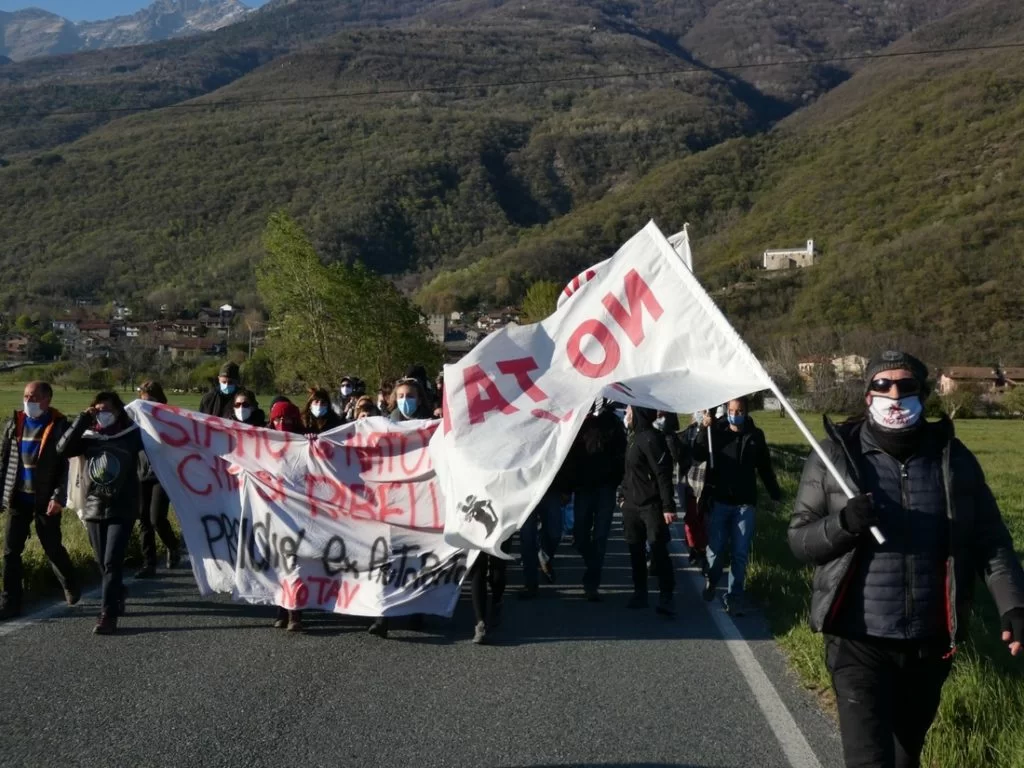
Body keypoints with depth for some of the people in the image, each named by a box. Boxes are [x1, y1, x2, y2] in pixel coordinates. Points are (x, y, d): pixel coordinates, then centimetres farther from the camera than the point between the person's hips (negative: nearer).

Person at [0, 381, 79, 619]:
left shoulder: (59, 426, -8)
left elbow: (68, 465, -9)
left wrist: (59, 497, -16)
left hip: (45, 499, -4)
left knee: (52, 548, 8)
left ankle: (71, 587, 31)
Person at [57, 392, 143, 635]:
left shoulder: (131, 435, -1)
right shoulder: (89, 436, 4)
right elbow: (63, 449, -10)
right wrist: (82, 420, -13)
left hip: (122, 510, -4)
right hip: (94, 509, 4)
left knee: (112, 562, -10)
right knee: (103, 563, 13)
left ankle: (108, 614, -9)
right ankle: (117, 598, 35)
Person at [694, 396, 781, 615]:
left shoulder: (755, 435, 2)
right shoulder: (717, 432, -2)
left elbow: (765, 467, 8)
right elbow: (698, 456, -11)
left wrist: (775, 493, 6)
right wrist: (704, 430, -22)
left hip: (745, 503, 1)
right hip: (720, 501, -1)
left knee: (740, 553, 2)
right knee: (716, 549, 3)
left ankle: (735, 596, 11)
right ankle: (711, 582, 31)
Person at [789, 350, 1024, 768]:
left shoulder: (953, 457, 1)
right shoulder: (835, 455, -5)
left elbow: (990, 540, 2)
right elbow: (799, 539, -4)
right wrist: (843, 522, -24)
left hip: (931, 643, 3)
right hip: (859, 642, -3)